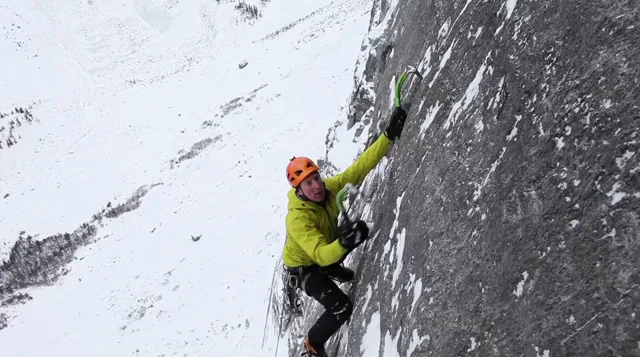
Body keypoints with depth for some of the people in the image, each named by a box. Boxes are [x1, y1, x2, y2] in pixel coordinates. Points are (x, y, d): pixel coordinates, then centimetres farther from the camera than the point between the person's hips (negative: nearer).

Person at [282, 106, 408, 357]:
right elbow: (321, 255, -48)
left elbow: (359, 167, -28)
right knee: (342, 308, -13)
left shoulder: (329, 188, -23)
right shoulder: (297, 219, -41)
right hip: (303, 268, -7)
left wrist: (389, 135, -37)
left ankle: (335, 273, 37)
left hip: (324, 252, 7)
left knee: (359, 230, 9)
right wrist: (344, 243, -68)